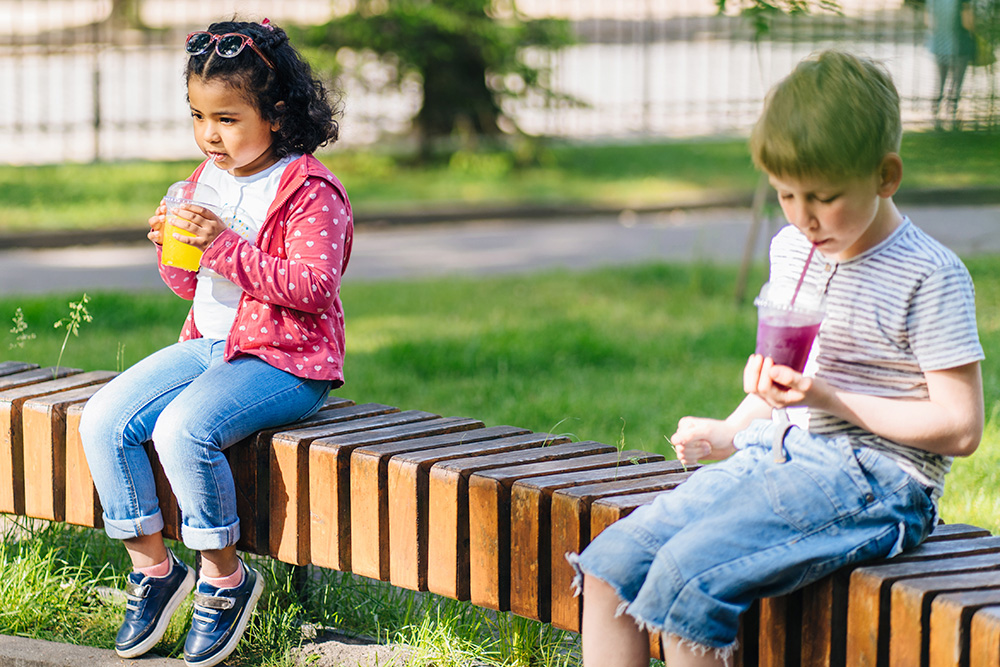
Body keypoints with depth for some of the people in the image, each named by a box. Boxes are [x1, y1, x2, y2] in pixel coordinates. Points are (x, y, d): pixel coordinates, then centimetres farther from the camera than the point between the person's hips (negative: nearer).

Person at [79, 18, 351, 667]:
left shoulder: (310, 190, -12)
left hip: (285, 361, -8)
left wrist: (225, 245, -27)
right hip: (209, 342, 8)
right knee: (103, 420, -11)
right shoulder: (209, 178, 11)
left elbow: (311, 285, -22)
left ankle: (226, 579, -10)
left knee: (183, 430, -31)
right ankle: (154, 565, 2)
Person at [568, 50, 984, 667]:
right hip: (775, 459, 8)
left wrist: (834, 401, -18)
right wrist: (729, 432, 13)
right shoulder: (792, 250, 13)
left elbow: (960, 427, -12)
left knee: (687, 574, -28)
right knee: (609, 563, -8)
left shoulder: (930, 277, -10)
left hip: (871, 482, -8)